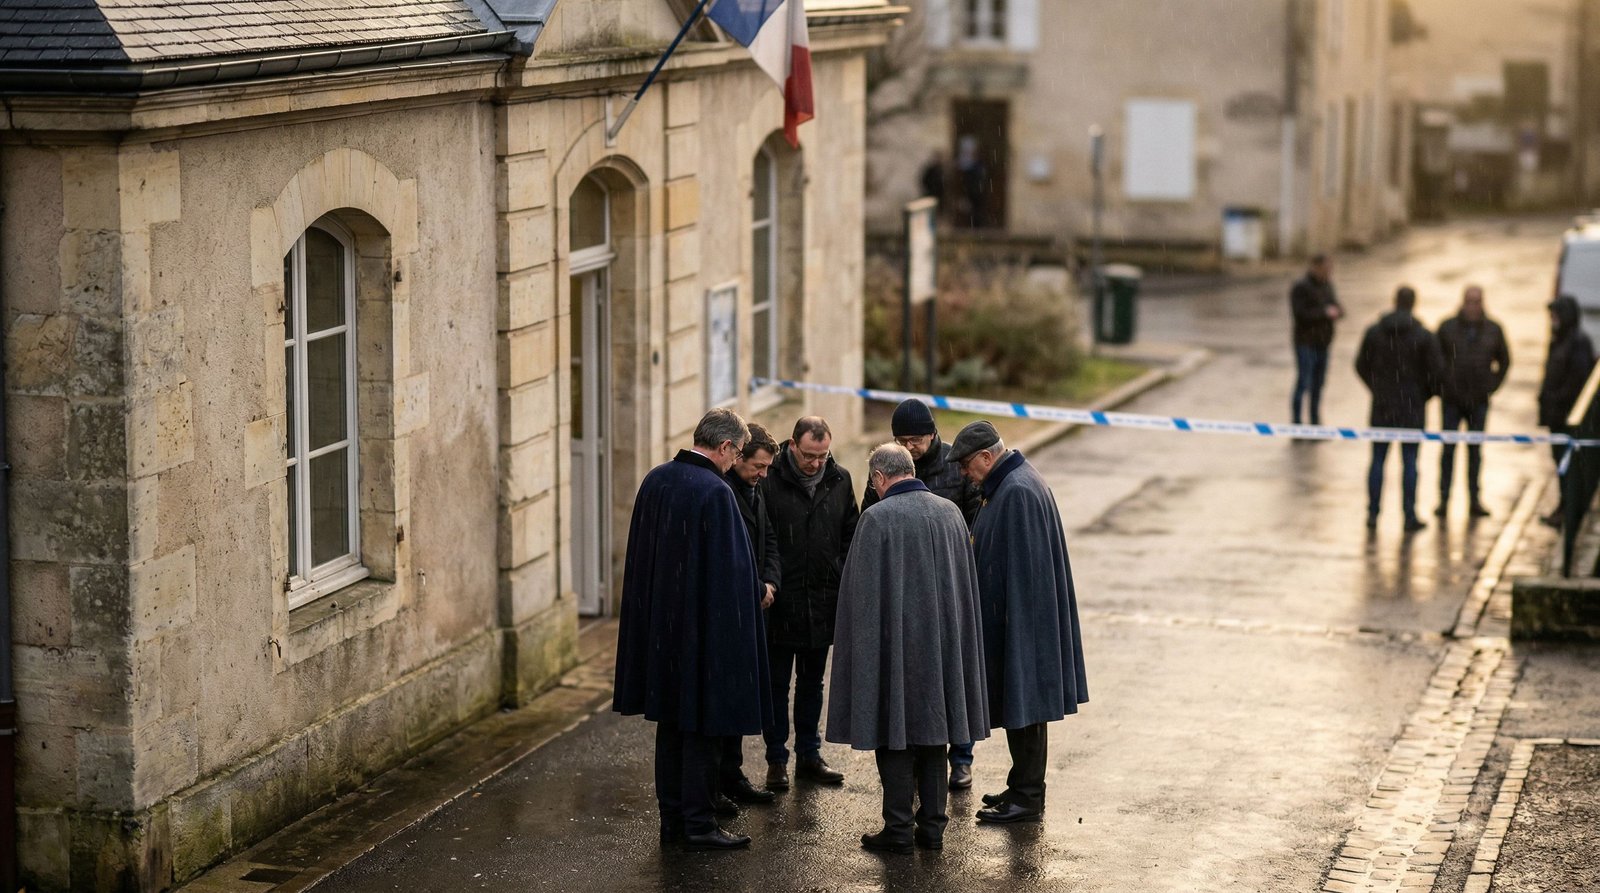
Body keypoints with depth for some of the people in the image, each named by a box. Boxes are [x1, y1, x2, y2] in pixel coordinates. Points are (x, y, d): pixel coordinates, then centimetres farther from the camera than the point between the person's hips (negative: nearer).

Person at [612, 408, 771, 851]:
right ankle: (697, 825, 7)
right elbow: (730, 570, -19)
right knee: (700, 727, 2)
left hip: (658, 627, 7)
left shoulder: (655, 481, 3)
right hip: (702, 628, -7)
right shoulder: (715, 492, -19)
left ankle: (672, 821, 21)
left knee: (671, 724, 15)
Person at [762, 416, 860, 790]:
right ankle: (777, 760, 13)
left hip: (823, 603, 4)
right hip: (781, 604, -4)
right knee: (777, 684, 5)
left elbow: (851, 535, 12)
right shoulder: (769, 481, -11)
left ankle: (809, 755, 25)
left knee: (812, 682, 15)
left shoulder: (840, 481, 3)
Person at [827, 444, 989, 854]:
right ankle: (932, 827, 15)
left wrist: (862, 647, -2)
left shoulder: (877, 517, -14)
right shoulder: (950, 512, 3)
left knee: (895, 734, 2)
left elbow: (862, 591, -11)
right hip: (942, 642, 5)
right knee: (933, 733, 12)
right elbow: (967, 583, 11)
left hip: (895, 645, -5)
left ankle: (898, 830, 4)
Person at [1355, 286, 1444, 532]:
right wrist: (1424, 395, 11)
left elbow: (1361, 366, 4)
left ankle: (1373, 513, 10)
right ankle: (1410, 516, 4)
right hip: (1412, 409, -2)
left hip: (1382, 407, 2)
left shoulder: (1374, 332, -3)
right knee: (1409, 461, 4)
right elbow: (1436, 372, -8)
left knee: (1378, 460, 9)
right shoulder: (1425, 337, -10)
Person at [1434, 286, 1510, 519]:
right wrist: (1439, 387, -2)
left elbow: (1504, 361, 16)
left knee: (1475, 450, 6)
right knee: (1448, 448, -1)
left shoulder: (1493, 330, 4)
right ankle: (1443, 498, 2)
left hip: (1479, 401, 2)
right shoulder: (1447, 328, -2)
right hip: (1451, 400, -2)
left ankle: (1474, 500, 11)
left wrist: (1493, 385, 6)